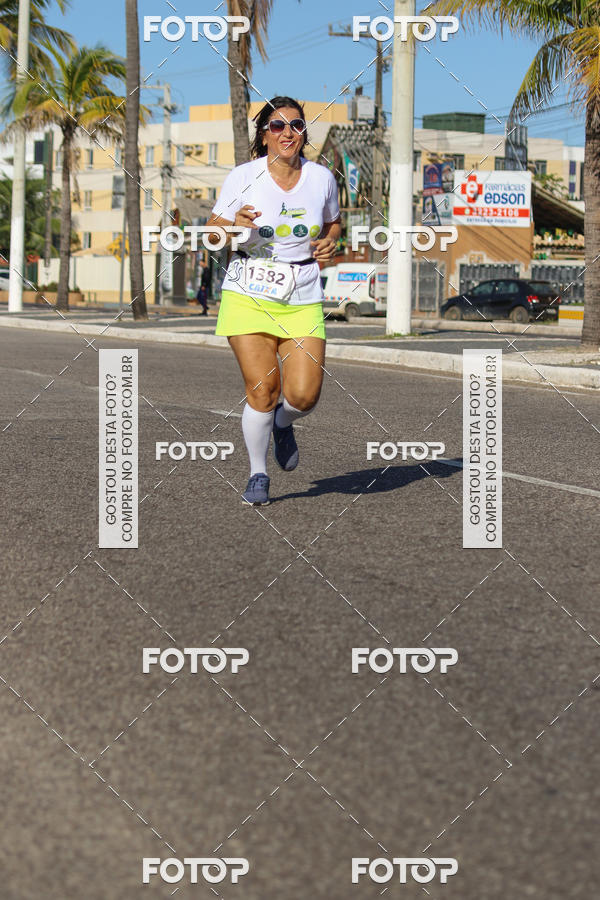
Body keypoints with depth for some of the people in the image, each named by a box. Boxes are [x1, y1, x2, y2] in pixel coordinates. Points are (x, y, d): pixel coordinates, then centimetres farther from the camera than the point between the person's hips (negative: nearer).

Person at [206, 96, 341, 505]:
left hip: (303, 302, 2)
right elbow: (212, 234, 3)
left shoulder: (322, 178, 3)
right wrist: (235, 227, -19)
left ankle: (282, 425, 28)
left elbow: (333, 223, 22)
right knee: (262, 389, -10)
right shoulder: (243, 177, -4)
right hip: (249, 298, -2)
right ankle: (258, 475, 12)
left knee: (304, 395, -10)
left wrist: (329, 242, 0)